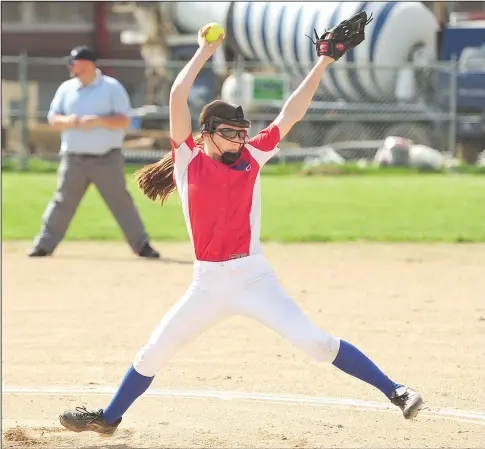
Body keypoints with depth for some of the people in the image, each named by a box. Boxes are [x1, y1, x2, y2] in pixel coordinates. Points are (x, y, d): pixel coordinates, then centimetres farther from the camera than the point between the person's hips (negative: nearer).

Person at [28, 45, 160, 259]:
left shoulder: (112, 87, -1)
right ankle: (44, 244, 11)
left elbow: (124, 121, -7)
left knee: (121, 201, -2)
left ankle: (142, 245, 2)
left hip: (107, 159, -3)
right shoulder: (66, 88, 10)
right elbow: (53, 119, 9)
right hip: (74, 159, 3)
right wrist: (69, 121, -13)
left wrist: (98, 121, -21)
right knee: (62, 201, 4)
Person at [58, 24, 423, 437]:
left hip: (254, 278, -1)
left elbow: (291, 114, 4)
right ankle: (109, 419, 29)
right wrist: (205, 52, -4)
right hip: (207, 284, 1)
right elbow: (178, 98, -9)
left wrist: (322, 64, -1)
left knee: (315, 342, -13)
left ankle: (394, 391, -11)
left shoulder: (251, 157, 4)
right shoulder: (188, 159, 0)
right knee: (154, 353, 10)